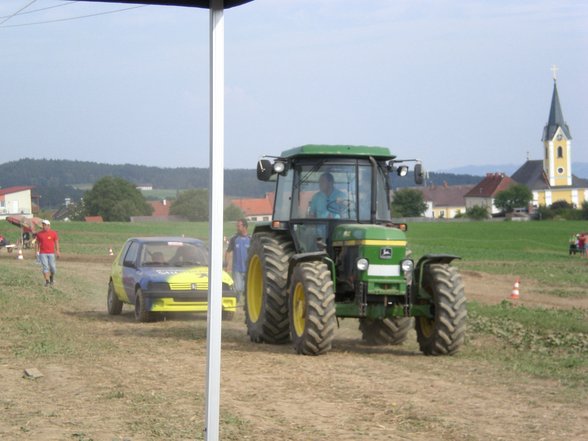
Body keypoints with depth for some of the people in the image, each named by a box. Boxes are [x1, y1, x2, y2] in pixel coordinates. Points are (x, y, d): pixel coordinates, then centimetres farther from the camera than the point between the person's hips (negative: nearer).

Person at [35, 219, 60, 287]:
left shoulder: (54, 233, 0)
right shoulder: (39, 234, 5)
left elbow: (57, 243, 2)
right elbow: (38, 243, 11)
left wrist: (57, 252, -4)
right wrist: (37, 252, 4)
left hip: (51, 253, -1)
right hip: (42, 253, 1)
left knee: (52, 267, -1)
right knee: (45, 267, -8)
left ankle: (51, 277, 26)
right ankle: (47, 281, -6)